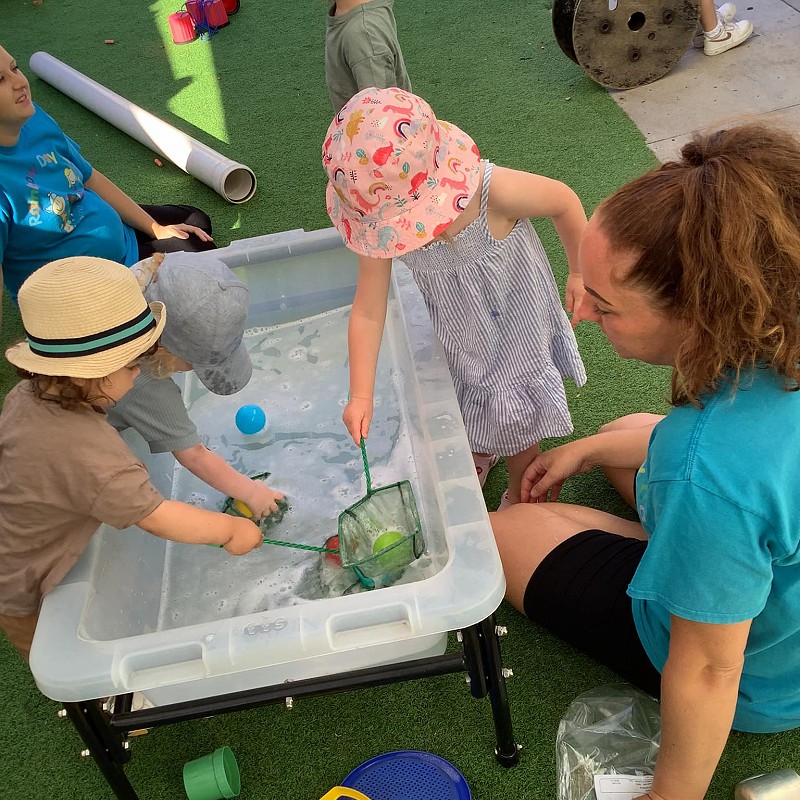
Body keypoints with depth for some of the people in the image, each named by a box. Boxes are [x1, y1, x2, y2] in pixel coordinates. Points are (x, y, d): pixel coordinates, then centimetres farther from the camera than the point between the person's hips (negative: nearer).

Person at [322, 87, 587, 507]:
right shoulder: (381, 225, -28)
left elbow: (564, 202, -20)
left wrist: (579, 273, -8)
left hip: (516, 319, -3)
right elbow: (368, 312, -21)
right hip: (457, 331, 3)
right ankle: (478, 456, 60)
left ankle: (519, 496, 44)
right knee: (464, 400, 24)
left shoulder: (492, 191, -41)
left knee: (513, 414, 12)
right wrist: (361, 395, -24)